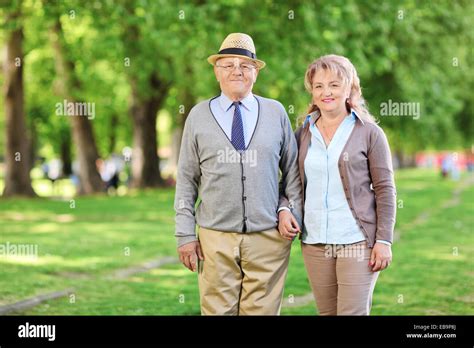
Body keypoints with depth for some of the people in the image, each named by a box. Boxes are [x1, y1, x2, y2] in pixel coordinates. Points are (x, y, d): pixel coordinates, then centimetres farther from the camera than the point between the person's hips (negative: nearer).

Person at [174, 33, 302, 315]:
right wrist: (185, 235, 1)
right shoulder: (198, 116, 6)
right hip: (215, 239, 0)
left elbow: (292, 170, 13)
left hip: (269, 237, 1)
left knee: (263, 310, 1)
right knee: (217, 310, 0)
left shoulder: (276, 112, 8)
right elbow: (186, 180, 6)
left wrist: (292, 211, -2)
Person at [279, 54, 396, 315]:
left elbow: (385, 189, -2)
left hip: (357, 241, -4)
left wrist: (384, 240, -9)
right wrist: (283, 209, -3)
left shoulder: (369, 133, 0)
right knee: (327, 312, 7)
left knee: (353, 312, -7)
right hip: (314, 243, 4)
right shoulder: (303, 134, 10)